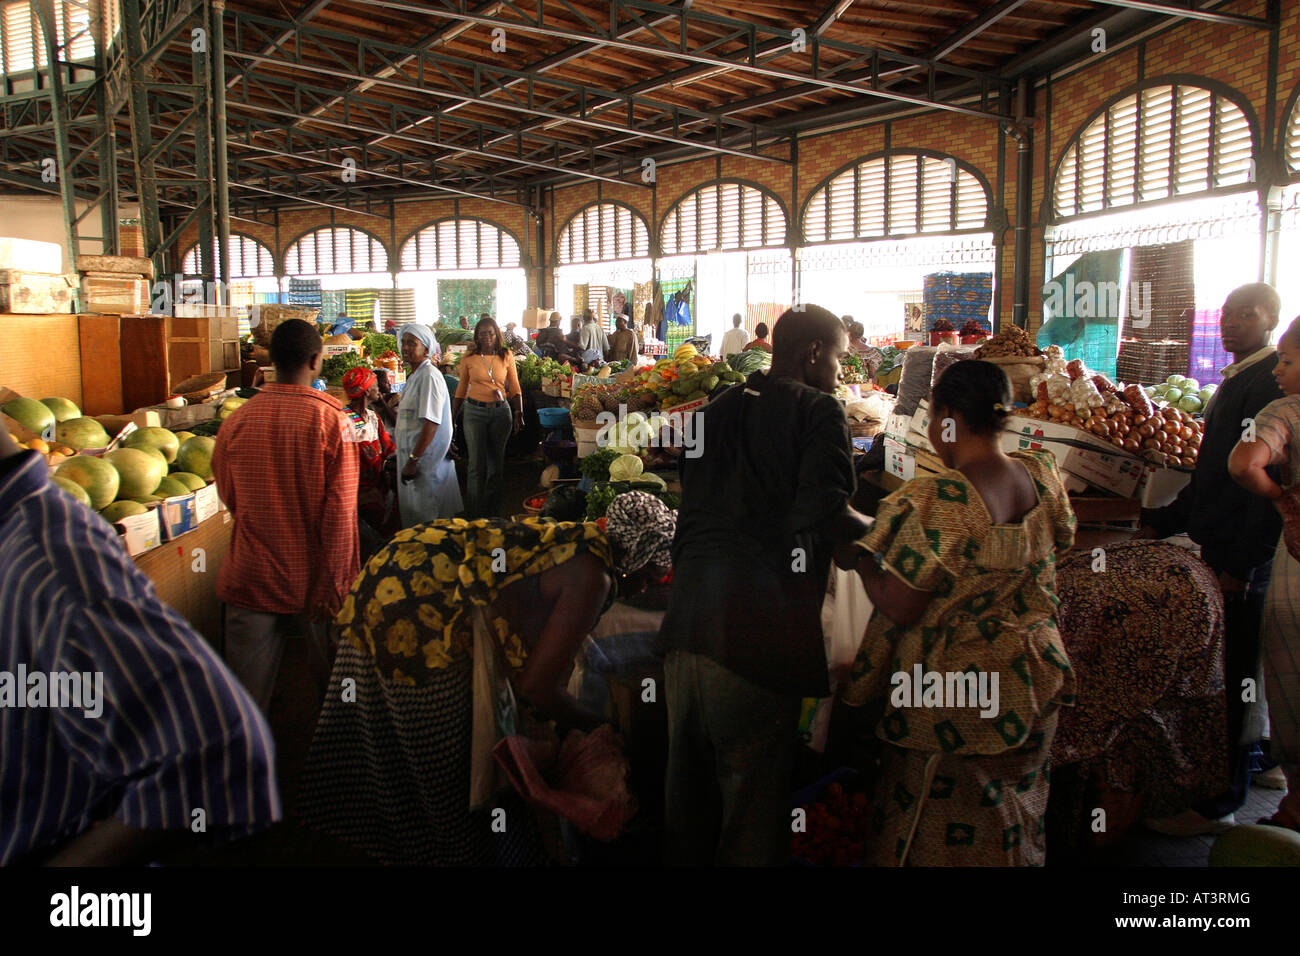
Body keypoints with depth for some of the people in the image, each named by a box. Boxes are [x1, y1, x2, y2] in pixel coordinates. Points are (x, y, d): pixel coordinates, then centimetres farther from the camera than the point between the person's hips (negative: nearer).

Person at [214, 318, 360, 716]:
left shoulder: (236, 421, -4)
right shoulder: (331, 419, -12)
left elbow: (229, 498, 10)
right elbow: (340, 509, -15)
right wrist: (332, 584, -9)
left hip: (251, 579, 2)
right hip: (314, 579, -2)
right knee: (331, 685, 17)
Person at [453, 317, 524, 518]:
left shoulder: (506, 356, 2)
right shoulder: (469, 358, 0)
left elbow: (515, 388, 6)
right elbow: (461, 389, 8)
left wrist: (519, 414, -3)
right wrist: (452, 416, 7)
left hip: (501, 411, 1)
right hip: (475, 412, -1)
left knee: (496, 464, 9)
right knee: (477, 466, -2)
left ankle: (491, 513, 21)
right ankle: (474, 516, 7)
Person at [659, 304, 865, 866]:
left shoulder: (716, 410, 19)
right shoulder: (817, 410, -1)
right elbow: (824, 517, -15)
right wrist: (877, 528, 2)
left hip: (687, 620, 7)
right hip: (756, 631, -7)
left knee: (688, 782, 17)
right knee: (754, 787, 4)